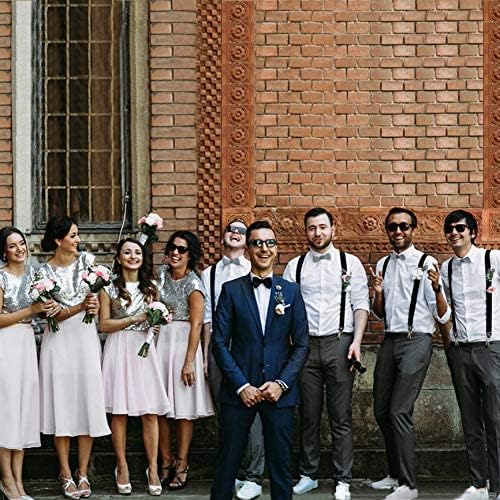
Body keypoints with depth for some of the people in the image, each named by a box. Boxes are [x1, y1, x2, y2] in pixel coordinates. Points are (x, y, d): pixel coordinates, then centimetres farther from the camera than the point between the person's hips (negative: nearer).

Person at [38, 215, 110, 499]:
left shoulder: (87, 260, 5)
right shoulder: (45, 271, -2)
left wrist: (97, 304, -6)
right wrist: (80, 307, -20)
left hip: (86, 337, 2)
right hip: (59, 340, -2)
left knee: (88, 402, 0)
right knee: (62, 404, 0)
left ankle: (83, 473, 7)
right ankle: (66, 474, 7)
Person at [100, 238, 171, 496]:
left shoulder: (150, 287, 13)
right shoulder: (109, 288, 3)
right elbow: (104, 325, -2)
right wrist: (135, 319, -11)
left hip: (144, 349, 2)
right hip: (118, 349, -2)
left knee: (150, 413, -3)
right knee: (119, 412, -2)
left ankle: (153, 468, 2)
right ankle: (122, 467, 9)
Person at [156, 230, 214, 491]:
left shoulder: (193, 284, -11)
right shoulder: (162, 273, 6)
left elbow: (196, 325, -13)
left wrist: (189, 362, -16)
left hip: (182, 343, -5)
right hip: (160, 342, 6)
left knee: (183, 408, 0)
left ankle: (181, 464, 8)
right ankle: (165, 462, 15)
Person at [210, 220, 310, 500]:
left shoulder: (291, 291, 7)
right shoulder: (231, 290, 3)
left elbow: (302, 345, 5)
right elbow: (220, 342, -1)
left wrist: (281, 383, -7)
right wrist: (241, 385, -8)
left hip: (279, 391, 1)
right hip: (239, 390, -1)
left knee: (281, 463, 5)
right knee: (228, 462, 3)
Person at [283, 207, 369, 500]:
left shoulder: (350, 263, 6)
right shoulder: (295, 267, 10)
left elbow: (361, 305, 2)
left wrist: (356, 342, -9)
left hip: (339, 343, -2)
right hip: (305, 344, 2)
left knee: (341, 417, -1)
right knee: (309, 415, 7)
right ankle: (308, 475, 18)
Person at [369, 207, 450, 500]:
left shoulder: (426, 263, -7)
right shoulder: (383, 265, 12)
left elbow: (443, 316, -10)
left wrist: (437, 287, -28)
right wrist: (378, 292, -2)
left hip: (416, 341, -7)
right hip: (390, 341, 7)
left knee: (400, 411, -12)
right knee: (382, 411, 11)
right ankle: (396, 474, 27)